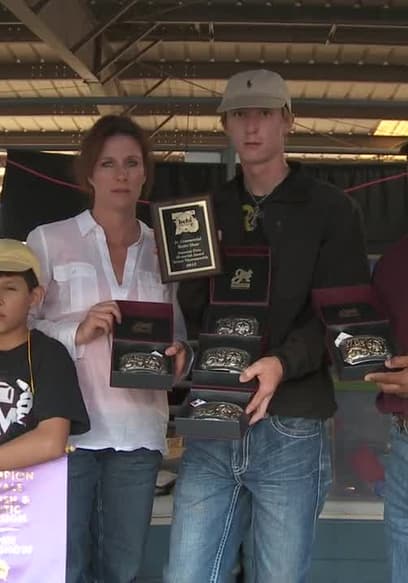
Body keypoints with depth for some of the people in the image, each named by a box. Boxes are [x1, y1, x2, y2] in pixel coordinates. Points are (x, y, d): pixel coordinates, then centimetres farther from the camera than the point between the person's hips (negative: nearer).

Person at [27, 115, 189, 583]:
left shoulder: (164, 250, 11)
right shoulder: (49, 241, 1)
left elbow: (179, 332, 15)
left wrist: (180, 352, -7)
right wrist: (76, 333, -18)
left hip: (138, 431, 3)